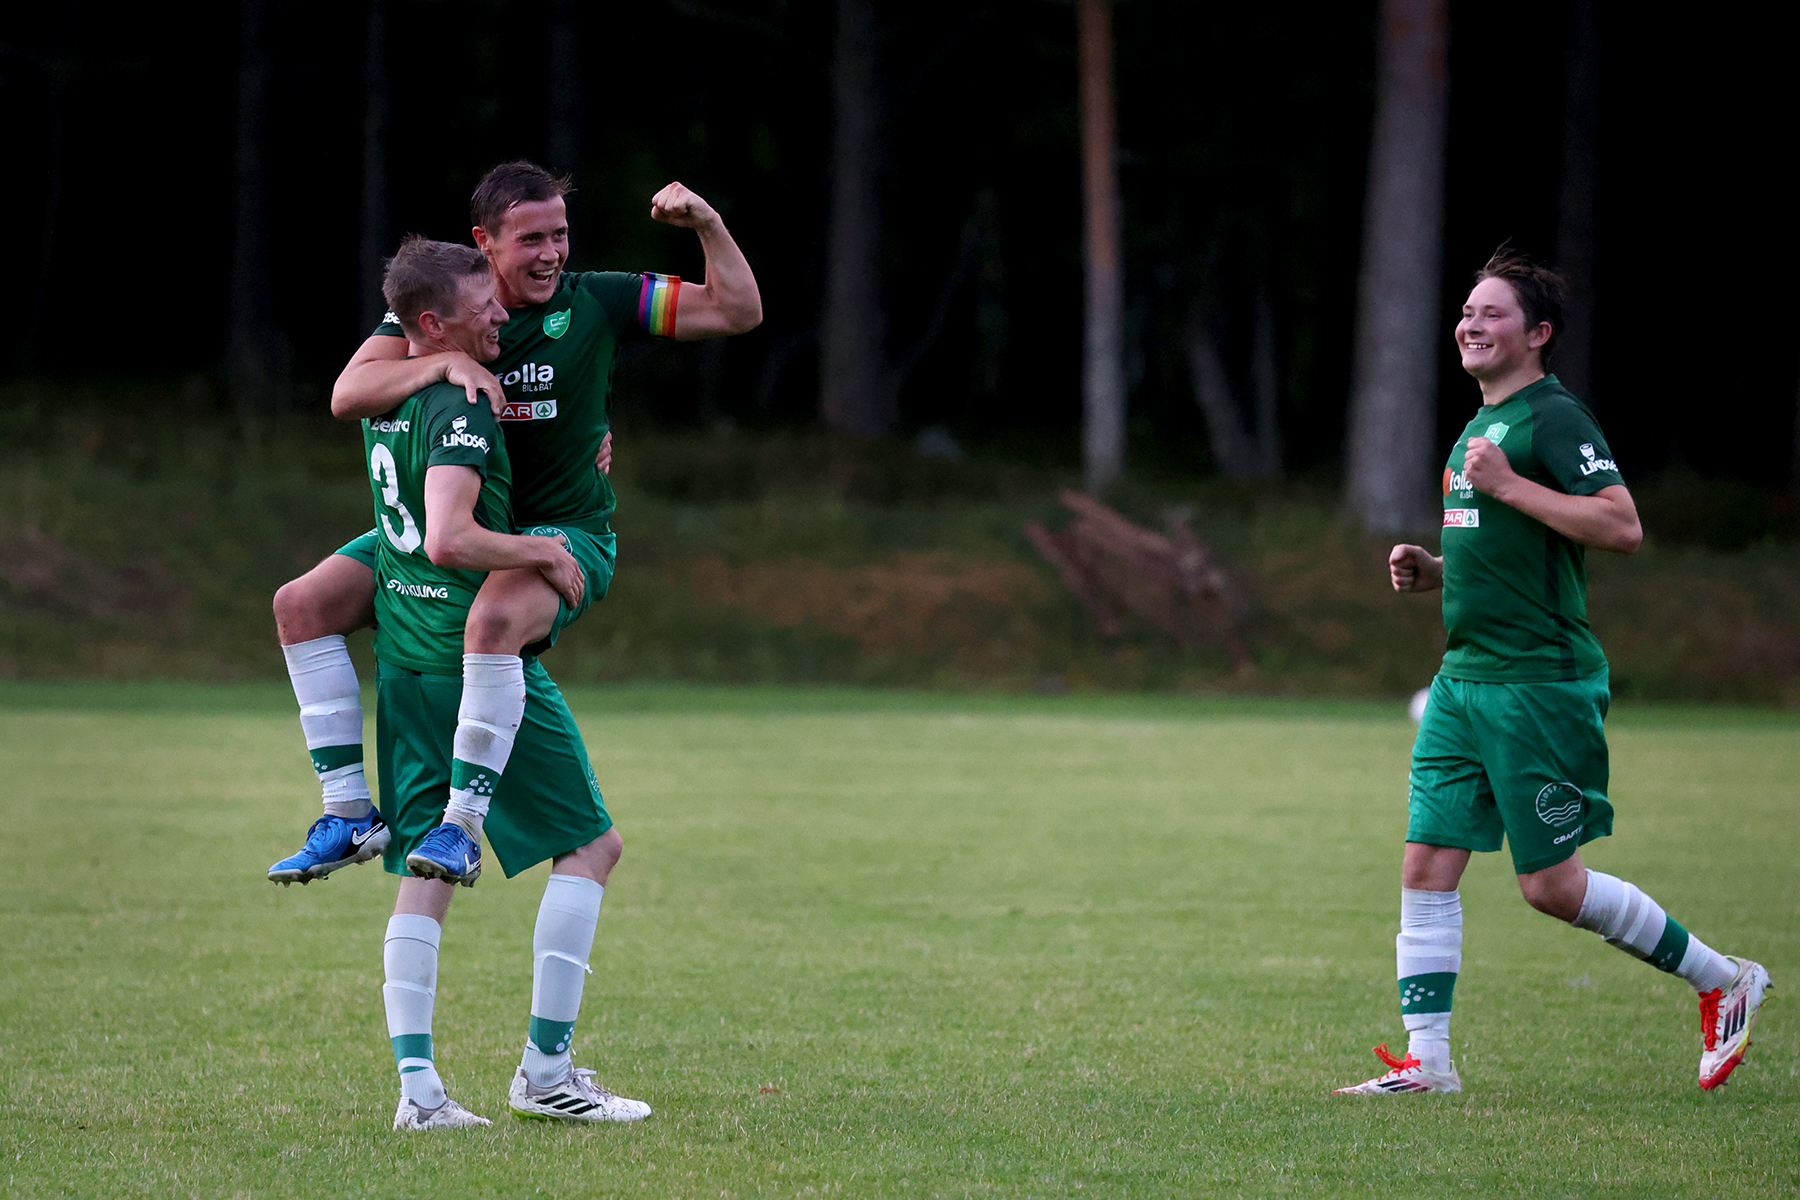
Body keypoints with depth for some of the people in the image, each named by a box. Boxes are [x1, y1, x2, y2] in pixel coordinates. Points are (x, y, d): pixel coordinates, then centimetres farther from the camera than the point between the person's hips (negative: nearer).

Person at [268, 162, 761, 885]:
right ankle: (349, 814, -4)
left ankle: (463, 824, -30)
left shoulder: (595, 302, -6)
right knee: (302, 603, -7)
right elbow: (347, 396, -16)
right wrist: (447, 361, -30)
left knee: (495, 617, -38)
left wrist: (708, 226, -19)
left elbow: (738, 311, -3)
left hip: (565, 533, -5)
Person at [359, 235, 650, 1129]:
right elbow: (449, 540, -32)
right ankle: (545, 1072, 0)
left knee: (425, 870, 8)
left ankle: (417, 1087, 0)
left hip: (403, 660, 8)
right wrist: (544, 553, -16)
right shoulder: (459, 411, -19)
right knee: (590, 846, 3)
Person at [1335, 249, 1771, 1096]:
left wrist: (1509, 485, -22)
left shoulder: (1555, 419, -11)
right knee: (1427, 866, 1)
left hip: (1541, 684, -9)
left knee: (1551, 884, -4)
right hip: (1465, 678, 9)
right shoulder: (1479, 428, 18)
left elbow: (1621, 527, -23)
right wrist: (1433, 571, 12)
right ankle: (1427, 1061, 4)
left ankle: (1724, 982, 12)